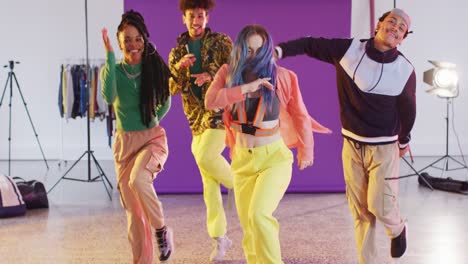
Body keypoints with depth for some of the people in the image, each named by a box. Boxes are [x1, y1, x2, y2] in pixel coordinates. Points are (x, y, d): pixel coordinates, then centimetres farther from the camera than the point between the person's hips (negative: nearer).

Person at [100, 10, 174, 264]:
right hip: (125, 142, 2)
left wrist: (151, 121, 3)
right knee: (133, 209, 4)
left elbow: (165, 103, 13)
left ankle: (162, 229, -9)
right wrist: (110, 56, -24)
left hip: (153, 138, -2)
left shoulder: (155, 68, -3)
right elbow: (109, 97, -25)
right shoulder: (112, 70, -3)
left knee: (138, 180, -32)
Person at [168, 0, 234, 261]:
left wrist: (212, 76, -23)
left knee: (205, 157, -27)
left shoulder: (221, 42, 1)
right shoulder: (177, 52, 12)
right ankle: (220, 237, 12)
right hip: (197, 118, 5)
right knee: (209, 181, 4)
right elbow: (171, 89, 6)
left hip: (221, 110, -4)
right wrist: (179, 68, -13)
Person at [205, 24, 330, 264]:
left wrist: (306, 150, 13)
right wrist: (246, 88, -26)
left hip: (274, 156, -3)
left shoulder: (281, 76, -7)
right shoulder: (228, 73, -1)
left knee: (259, 215, -23)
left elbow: (300, 115, 5)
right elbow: (210, 101, -18)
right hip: (242, 158, 3)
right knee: (248, 227, 6)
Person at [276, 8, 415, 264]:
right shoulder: (349, 50, -8)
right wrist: (279, 50, -17)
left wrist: (404, 141, 16)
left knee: (380, 205, -6)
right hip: (352, 145, 2)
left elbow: (408, 110, 3)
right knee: (360, 211, 5)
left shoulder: (405, 70, -10)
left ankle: (397, 229, 29)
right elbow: (310, 44, -2)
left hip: (384, 148, -2)